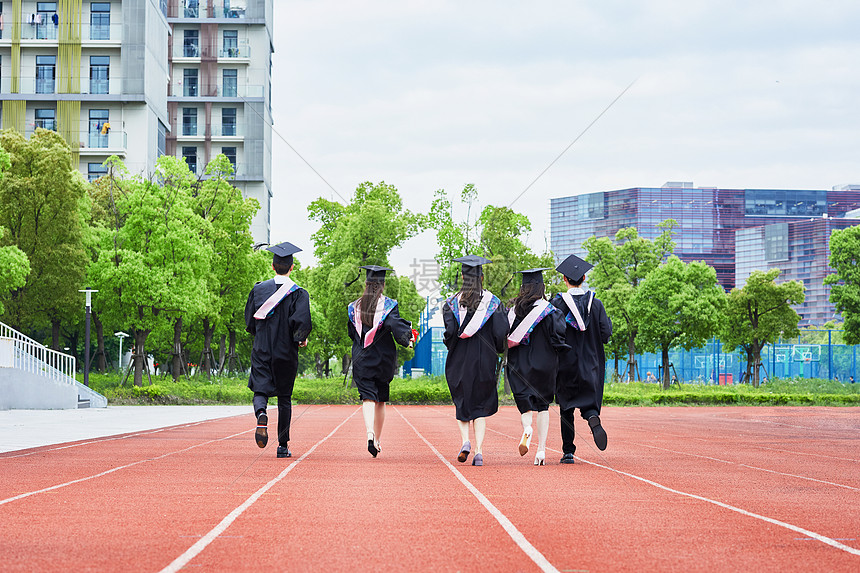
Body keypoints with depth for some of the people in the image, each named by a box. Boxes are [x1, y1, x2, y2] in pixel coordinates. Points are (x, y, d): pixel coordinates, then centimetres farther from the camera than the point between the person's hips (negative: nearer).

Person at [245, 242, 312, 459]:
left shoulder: (258, 290, 2)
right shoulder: (298, 293, -7)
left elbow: (249, 322, 6)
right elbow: (302, 321, -20)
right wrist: (301, 340, 0)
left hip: (262, 351, 1)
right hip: (286, 352, -1)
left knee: (260, 390, 0)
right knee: (284, 398, 10)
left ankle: (261, 414, -36)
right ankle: (283, 446, 11)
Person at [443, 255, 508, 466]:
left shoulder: (453, 303, -3)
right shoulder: (493, 301, -2)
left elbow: (450, 331, -14)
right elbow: (501, 332, -7)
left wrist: (451, 346, 6)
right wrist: (496, 350, 12)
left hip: (460, 361, 0)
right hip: (485, 360, 0)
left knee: (462, 402, 15)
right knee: (481, 405, 6)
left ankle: (465, 441, -6)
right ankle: (479, 451, -5)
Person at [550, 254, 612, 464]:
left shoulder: (557, 303, -8)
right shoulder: (595, 303, -1)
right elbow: (605, 334, -3)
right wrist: (608, 324, 19)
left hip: (565, 362, -1)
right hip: (590, 365, 1)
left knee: (566, 409, 9)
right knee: (588, 401, 7)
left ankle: (568, 452, 6)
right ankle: (593, 419, -29)